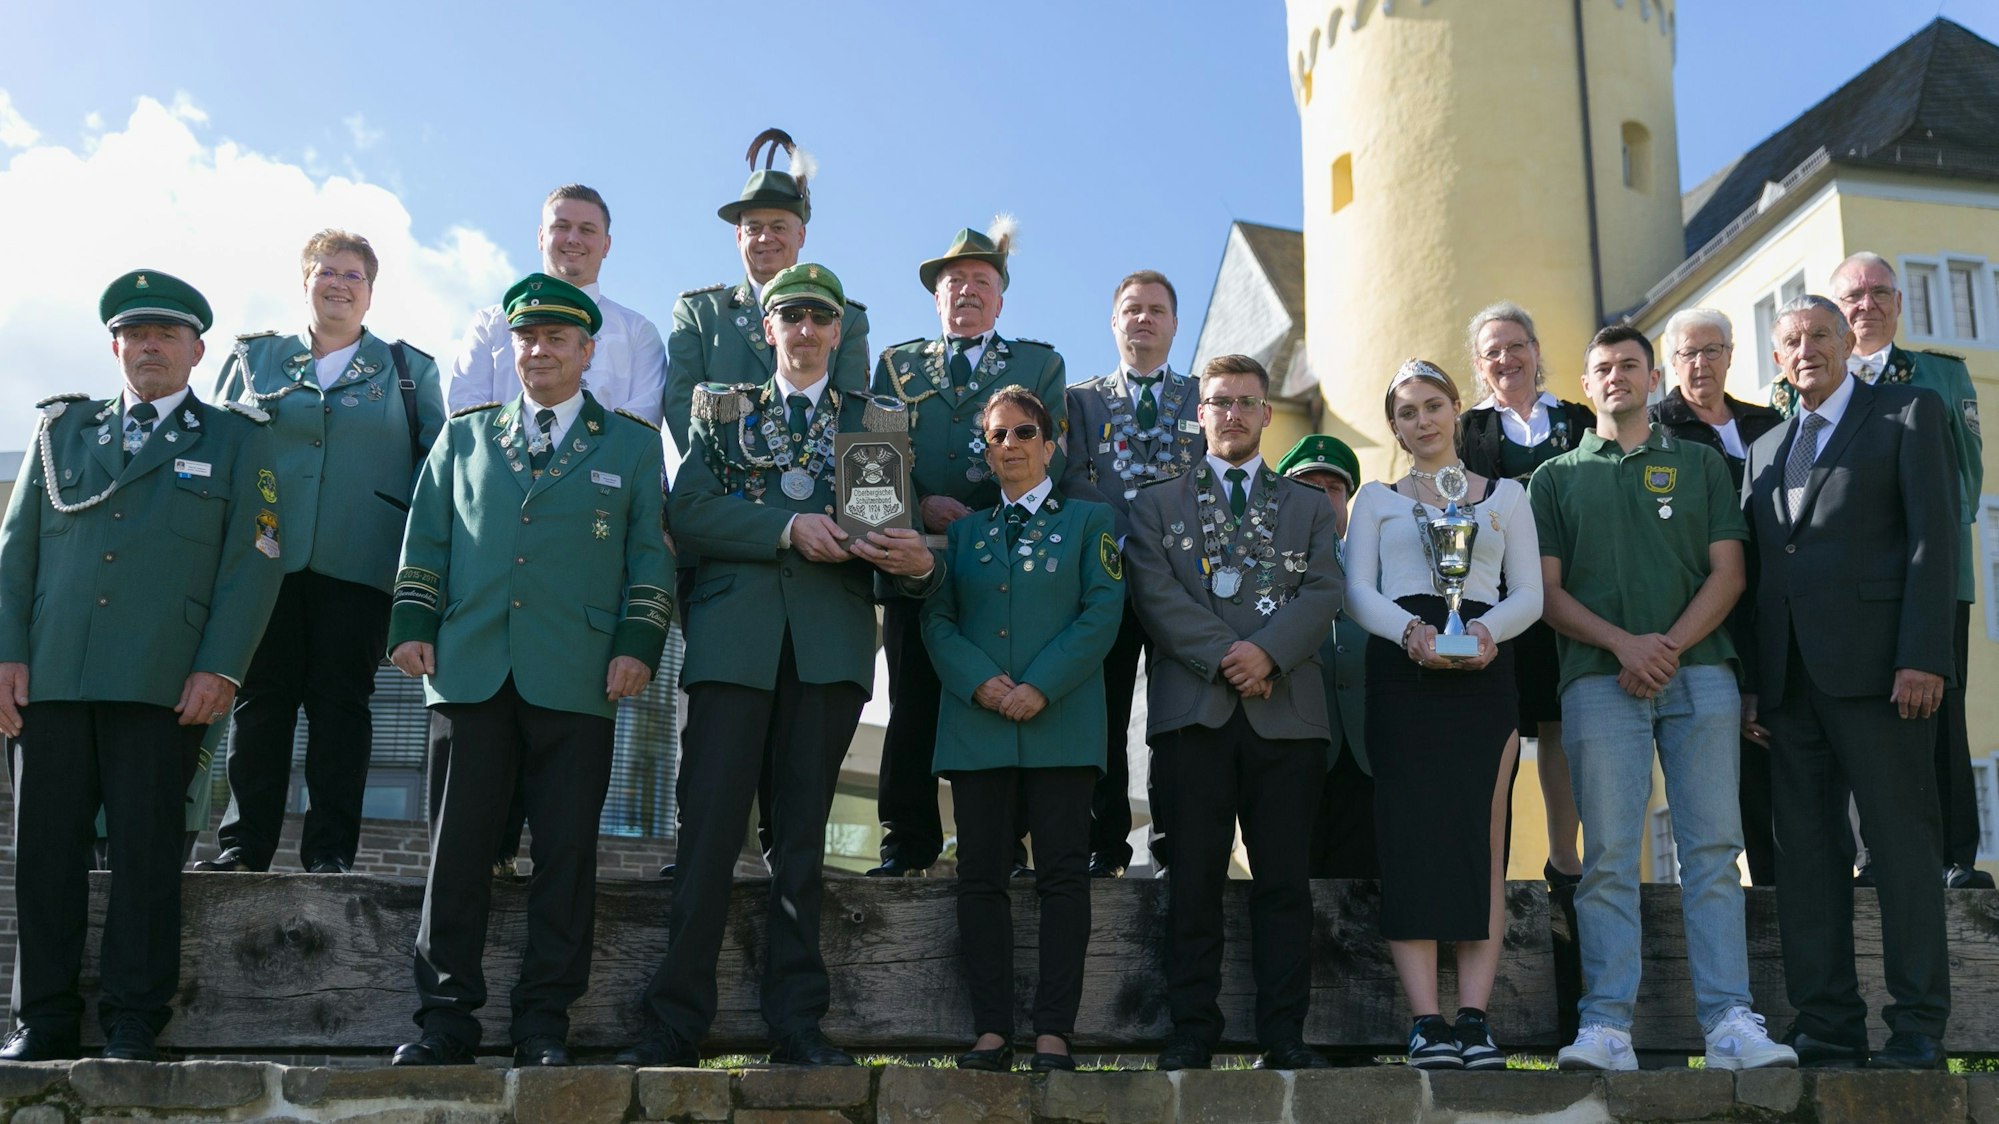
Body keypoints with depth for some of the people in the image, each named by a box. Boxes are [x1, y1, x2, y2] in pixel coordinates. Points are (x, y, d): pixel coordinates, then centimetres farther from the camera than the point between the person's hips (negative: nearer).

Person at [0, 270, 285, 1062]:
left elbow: (254, 561, 1)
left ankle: (133, 1026, 8)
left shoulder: (236, 440, 10)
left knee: (146, 854, 0)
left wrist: (220, 668, -9)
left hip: (162, 687, -3)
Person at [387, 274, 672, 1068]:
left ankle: (544, 1022, 8)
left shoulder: (632, 443, 13)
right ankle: (446, 1016, 10)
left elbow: (651, 555, 8)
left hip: (577, 679, -1)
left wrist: (638, 644, -3)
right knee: (458, 847, 1)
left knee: (566, 852, -1)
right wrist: (413, 625, 6)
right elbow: (425, 539, 17)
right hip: (471, 671, 2)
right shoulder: (465, 436, 19)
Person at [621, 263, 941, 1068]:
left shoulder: (875, 423, 17)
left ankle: (796, 1023, 8)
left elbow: (896, 532, 8)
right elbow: (687, 513, 0)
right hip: (733, 635, -1)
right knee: (711, 823, -6)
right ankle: (674, 1022, -1)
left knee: (802, 832, 4)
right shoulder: (723, 412, 16)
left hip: (830, 641, 1)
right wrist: (788, 528, -12)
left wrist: (918, 563, -16)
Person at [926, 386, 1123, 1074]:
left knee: (1063, 874, -5)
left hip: (1062, 723, -2)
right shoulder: (964, 531, 18)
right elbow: (937, 619, 9)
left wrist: (1041, 686, -12)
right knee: (982, 876, 0)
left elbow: (1102, 611, -1)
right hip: (977, 725, 3)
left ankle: (1054, 1032, -2)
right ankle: (991, 1030, 4)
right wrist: (979, 682, -10)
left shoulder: (1089, 521, 11)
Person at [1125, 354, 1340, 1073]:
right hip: (1191, 710, -1)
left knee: (1284, 879, 1)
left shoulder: (1307, 507, 19)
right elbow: (1156, 593, 0)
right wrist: (1222, 656, -12)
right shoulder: (1157, 504, 15)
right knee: (1194, 879, -1)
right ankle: (1191, 1034, 5)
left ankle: (1284, 1035, 6)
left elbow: (1323, 591, 4)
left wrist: (1267, 652, -13)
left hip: (1286, 710, 1)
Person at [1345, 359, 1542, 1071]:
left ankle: (1473, 1020, -8)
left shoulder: (1505, 495, 19)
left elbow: (1529, 593, 10)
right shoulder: (1376, 499, 19)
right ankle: (1426, 1023, -10)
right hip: (1400, 671, 0)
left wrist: (1488, 628, -12)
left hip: (1481, 671, 1)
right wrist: (1410, 629, -15)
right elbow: (1358, 591, 6)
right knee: (1410, 835, -10)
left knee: (1482, 840, -7)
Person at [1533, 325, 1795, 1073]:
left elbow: (1727, 571, 8)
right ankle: (1606, 1028, -5)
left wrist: (1671, 647, -7)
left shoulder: (1700, 463, 18)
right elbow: (1547, 591, 6)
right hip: (1600, 678, -1)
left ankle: (1730, 1023, -3)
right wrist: (1625, 644, -9)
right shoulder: (1556, 478, 15)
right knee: (1609, 855, -5)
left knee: (1711, 849, -4)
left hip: (1699, 670, 1)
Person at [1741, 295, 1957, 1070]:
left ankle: (1917, 1026, 2)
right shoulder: (1764, 451, 22)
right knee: (1804, 850, 3)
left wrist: (1923, 656, -14)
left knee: (1903, 840, -3)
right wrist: (1751, 680, 7)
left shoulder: (1908, 414, 7)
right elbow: (1755, 569, 16)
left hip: (1876, 665, -5)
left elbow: (1934, 535, -3)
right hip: (1789, 677, 5)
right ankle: (1827, 1026, 7)